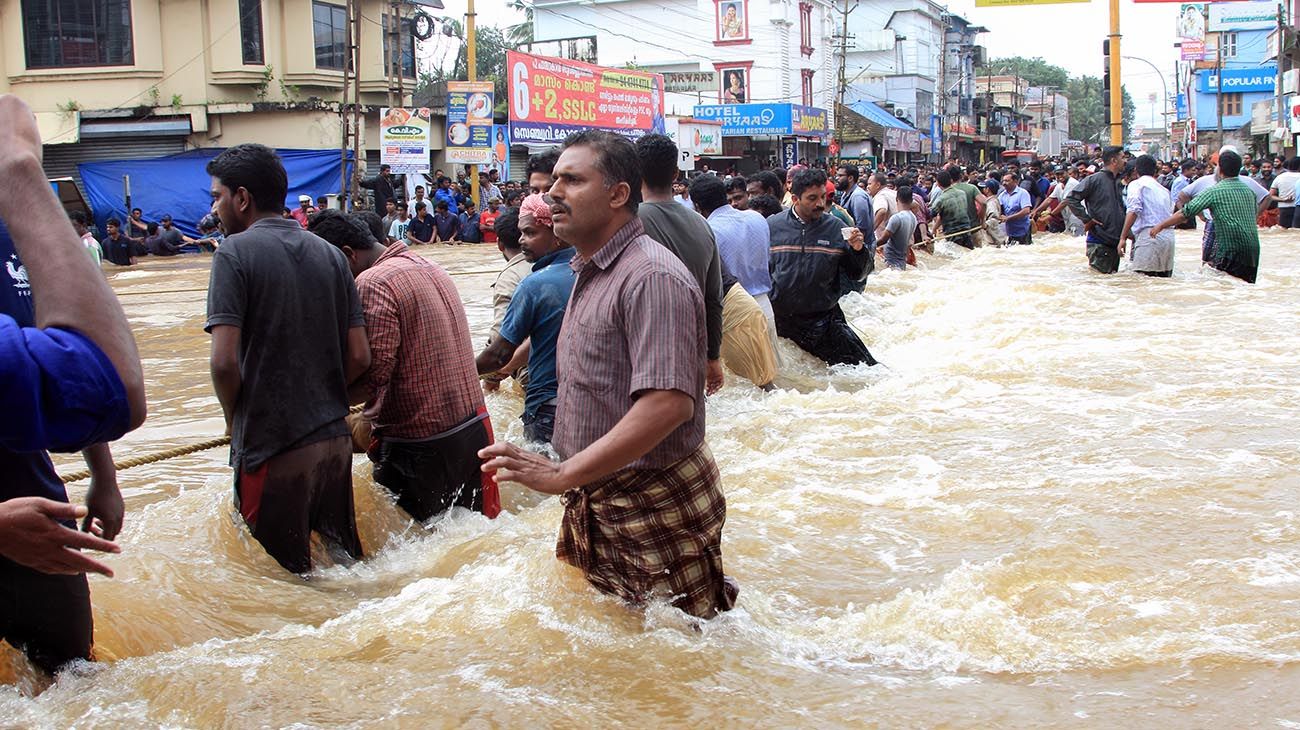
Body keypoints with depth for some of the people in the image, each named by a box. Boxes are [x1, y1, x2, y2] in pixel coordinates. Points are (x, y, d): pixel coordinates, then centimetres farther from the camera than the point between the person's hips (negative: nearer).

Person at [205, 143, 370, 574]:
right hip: (334, 438, 6)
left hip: (272, 447, -5)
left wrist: (235, 420, 1)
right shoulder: (330, 255, 8)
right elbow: (359, 357, 5)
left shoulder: (236, 252, -9)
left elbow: (225, 362, -17)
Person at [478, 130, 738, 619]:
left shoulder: (652, 277, -22)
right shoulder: (590, 274, 12)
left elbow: (668, 403, -33)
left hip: (656, 508, -9)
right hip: (597, 502, 10)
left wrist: (564, 474, -32)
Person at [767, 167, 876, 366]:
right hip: (779, 320, 0)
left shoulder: (835, 228, 1)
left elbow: (856, 274, 4)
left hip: (825, 320, 0)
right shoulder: (772, 227, -1)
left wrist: (859, 251, -15)